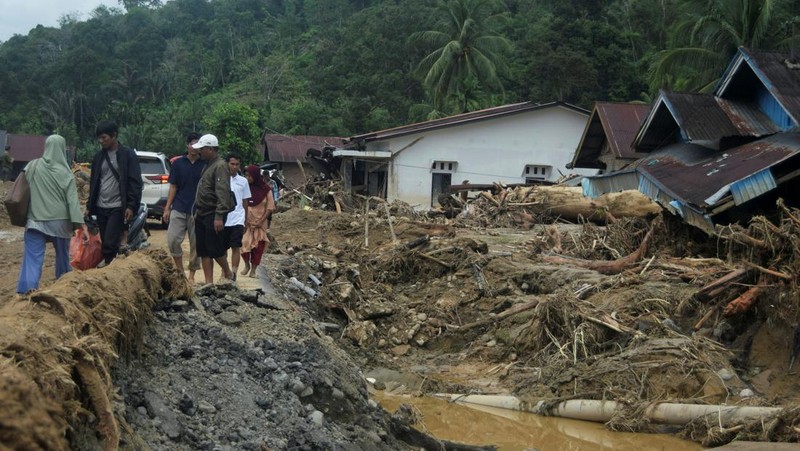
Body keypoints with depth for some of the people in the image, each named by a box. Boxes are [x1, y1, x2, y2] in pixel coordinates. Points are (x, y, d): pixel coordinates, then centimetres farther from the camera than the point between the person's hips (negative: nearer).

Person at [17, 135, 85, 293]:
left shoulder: (33, 166, -1)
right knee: (62, 255, 19)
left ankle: (26, 291, -19)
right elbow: (72, 200, -11)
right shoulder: (65, 173, -6)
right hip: (60, 221, 0)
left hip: (35, 220, 1)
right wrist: (80, 223, -13)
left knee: (32, 258, -5)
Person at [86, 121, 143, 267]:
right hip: (101, 207, 6)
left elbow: (135, 183, -8)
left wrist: (131, 206, -14)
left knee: (110, 242, -15)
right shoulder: (98, 157, 13)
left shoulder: (128, 155, -4)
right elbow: (93, 183, 18)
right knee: (105, 242, 8)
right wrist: (89, 207, 14)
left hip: (118, 207, -6)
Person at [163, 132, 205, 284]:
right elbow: (173, 187, 8)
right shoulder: (178, 163, 6)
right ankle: (180, 270, 11)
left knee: (196, 244, 3)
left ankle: (191, 275, 15)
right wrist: (167, 208, 2)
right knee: (173, 240, -8)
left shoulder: (205, 165, 2)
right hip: (179, 209, 1)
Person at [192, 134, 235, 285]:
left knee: (215, 250, -4)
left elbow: (223, 193, -21)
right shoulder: (208, 165, 17)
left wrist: (219, 216, -26)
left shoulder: (220, 166, -13)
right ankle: (209, 282, 11)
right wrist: (197, 212, 18)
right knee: (203, 251, 7)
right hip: (202, 215, 9)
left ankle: (228, 275, 16)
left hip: (213, 215, -9)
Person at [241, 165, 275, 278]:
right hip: (246, 221, 1)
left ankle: (253, 269, 10)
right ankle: (247, 265, 16)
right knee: (245, 242, -7)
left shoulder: (266, 189, -5)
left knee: (258, 246, 0)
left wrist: (261, 220, -11)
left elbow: (270, 207, -3)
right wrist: (243, 219, -6)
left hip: (261, 222, 0)